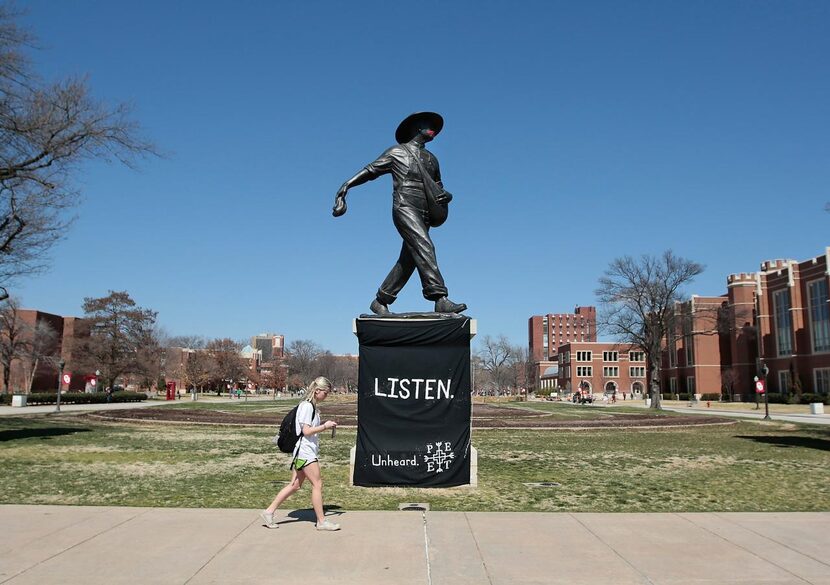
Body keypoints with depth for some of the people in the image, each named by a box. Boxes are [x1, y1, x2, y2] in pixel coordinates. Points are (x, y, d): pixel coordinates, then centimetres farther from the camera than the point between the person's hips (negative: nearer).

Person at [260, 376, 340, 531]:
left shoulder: (312, 407, 16)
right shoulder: (307, 406, -14)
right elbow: (306, 431, -19)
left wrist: (325, 426, 11)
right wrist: (325, 426, -12)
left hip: (308, 451, 10)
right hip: (305, 451, -10)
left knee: (295, 485, 11)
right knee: (317, 484, -5)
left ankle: (269, 511, 16)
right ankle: (321, 521, 3)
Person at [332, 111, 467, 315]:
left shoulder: (431, 159, 24)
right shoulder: (397, 152, 8)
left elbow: (438, 187, 31)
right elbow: (370, 170, 10)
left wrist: (446, 196, 7)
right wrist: (347, 185, 1)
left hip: (423, 216, 7)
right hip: (404, 209, -7)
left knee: (408, 260, 4)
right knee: (424, 246, -24)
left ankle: (380, 302, 14)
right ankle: (440, 299, -34)